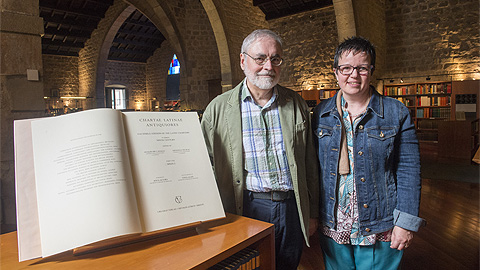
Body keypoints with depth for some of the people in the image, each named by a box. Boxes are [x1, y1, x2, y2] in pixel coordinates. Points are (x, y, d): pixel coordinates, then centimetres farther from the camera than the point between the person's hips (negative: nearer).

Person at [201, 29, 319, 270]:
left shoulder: (297, 105, 5)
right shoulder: (218, 108, -3)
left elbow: (310, 165, 9)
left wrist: (313, 214, 10)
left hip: (291, 209, 3)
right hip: (245, 209, -2)